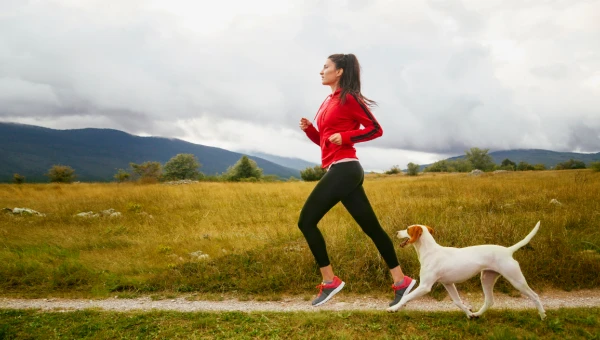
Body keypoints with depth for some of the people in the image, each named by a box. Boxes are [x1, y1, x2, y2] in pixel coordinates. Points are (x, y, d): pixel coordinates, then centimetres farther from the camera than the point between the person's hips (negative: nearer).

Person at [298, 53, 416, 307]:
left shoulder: (348, 98, -4)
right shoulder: (329, 101, 21)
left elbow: (376, 129, -6)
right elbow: (324, 141, 23)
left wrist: (345, 137, -15)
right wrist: (309, 129, 6)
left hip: (344, 169, -9)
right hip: (342, 171, 9)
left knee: (306, 221, -6)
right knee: (371, 227, 8)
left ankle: (329, 281, 3)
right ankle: (401, 281, 15)